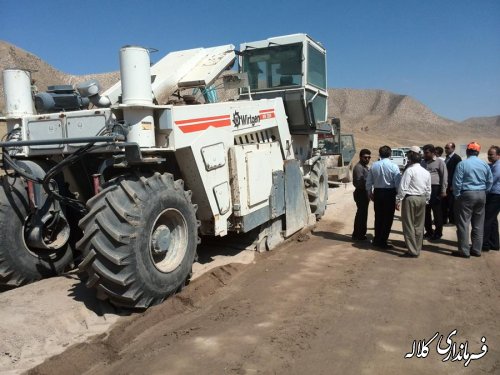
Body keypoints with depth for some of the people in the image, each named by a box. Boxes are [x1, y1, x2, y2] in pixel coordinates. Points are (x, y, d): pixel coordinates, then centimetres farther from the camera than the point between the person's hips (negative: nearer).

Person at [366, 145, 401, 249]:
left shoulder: (374, 165, 0)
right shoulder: (393, 166, -12)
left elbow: (369, 181, 7)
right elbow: (398, 182, -12)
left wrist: (369, 192, 20)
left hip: (377, 192, 4)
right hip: (389, 193, -4)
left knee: (378, 216, 16)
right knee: (388, 218, 5)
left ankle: (377, 239, 26)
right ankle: (383, 242, 9)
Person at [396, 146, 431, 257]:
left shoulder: (409, 170, -12)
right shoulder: (426, 172, 9)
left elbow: (403, 187, -15)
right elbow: (428, 189, 12)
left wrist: (398, 200, -9)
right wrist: (426, 200, 22)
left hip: (410, 198, -7)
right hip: (422, 199, 7)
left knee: (409, 225, 0)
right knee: (419, 225, 13)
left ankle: (412, 251, 1)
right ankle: (417, 249, 21)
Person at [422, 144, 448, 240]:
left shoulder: (439, 162, -2)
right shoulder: (423, 162, 16)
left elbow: (444, 176, -6)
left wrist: (443, 191, -11)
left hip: (435, 188, -6)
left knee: (437, 212, 1)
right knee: (426, 212, 10)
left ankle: (438, 232, 11)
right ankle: (429, 231, 22)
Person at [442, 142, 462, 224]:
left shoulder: (457, 158, -10)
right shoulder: (446, 158, 14)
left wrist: (453, 185, -18)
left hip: (451, 185, -7)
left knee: (452, 204, 2)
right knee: (444, 203, 10)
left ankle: (453, 220, 11)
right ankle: (444, 219, 17)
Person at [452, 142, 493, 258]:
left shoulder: (462, 164, -11)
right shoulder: (485, 165, 5)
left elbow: (457, 182, -12)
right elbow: (490, 181, 10)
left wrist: (457, 195, -1)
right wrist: (484, 192, 20)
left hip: (467, 195, -5)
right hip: (481, 195, 5)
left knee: (463, 223, -1)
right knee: (478, 224, 12)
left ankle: (464, 250, -1)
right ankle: (476, 249, 18)